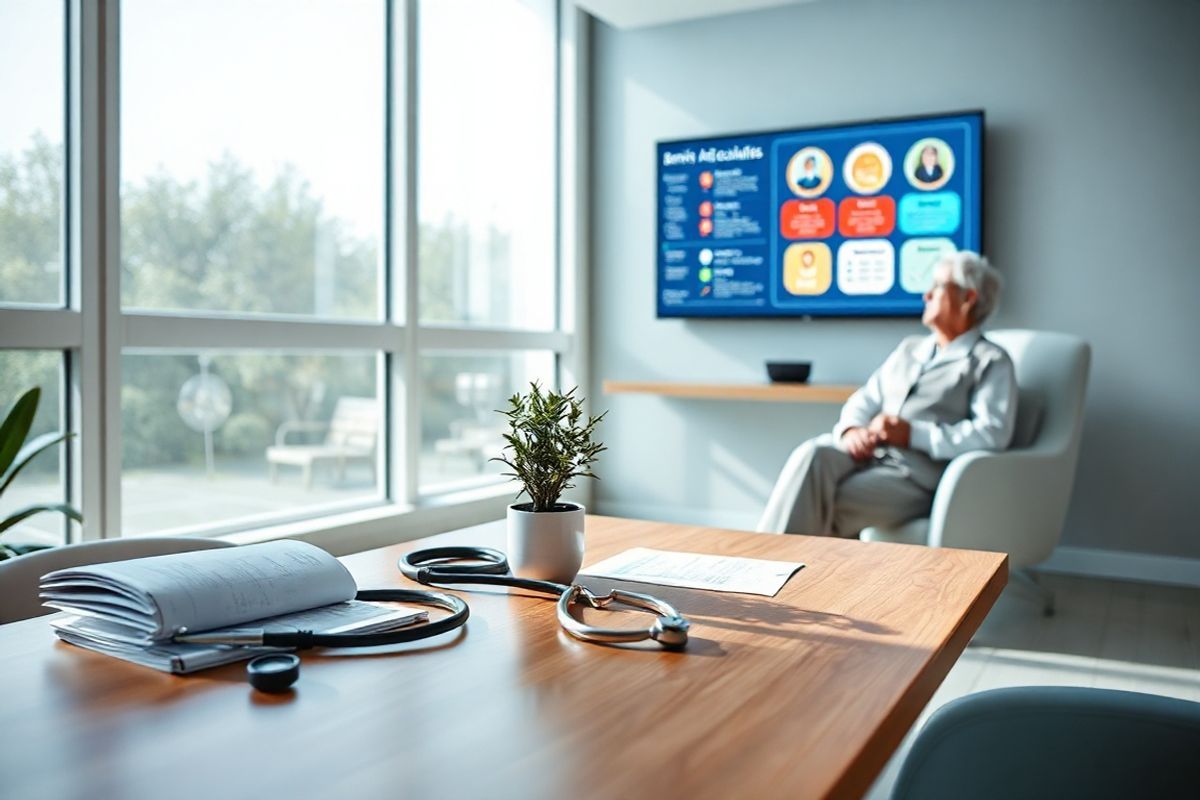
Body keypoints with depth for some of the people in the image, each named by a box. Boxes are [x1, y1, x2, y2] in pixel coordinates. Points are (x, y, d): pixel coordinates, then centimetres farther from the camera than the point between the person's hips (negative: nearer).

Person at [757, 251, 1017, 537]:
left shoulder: (991, 362, 5)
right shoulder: (910, 348, 27)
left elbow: (993, 433, -10)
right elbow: (866, 399, 21)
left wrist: (912, 434, -14)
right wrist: (851, 429, -3)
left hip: (917, 474, -5)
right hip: (866, 454, 5)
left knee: (823, 509, -30)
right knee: (813, 454, -30)